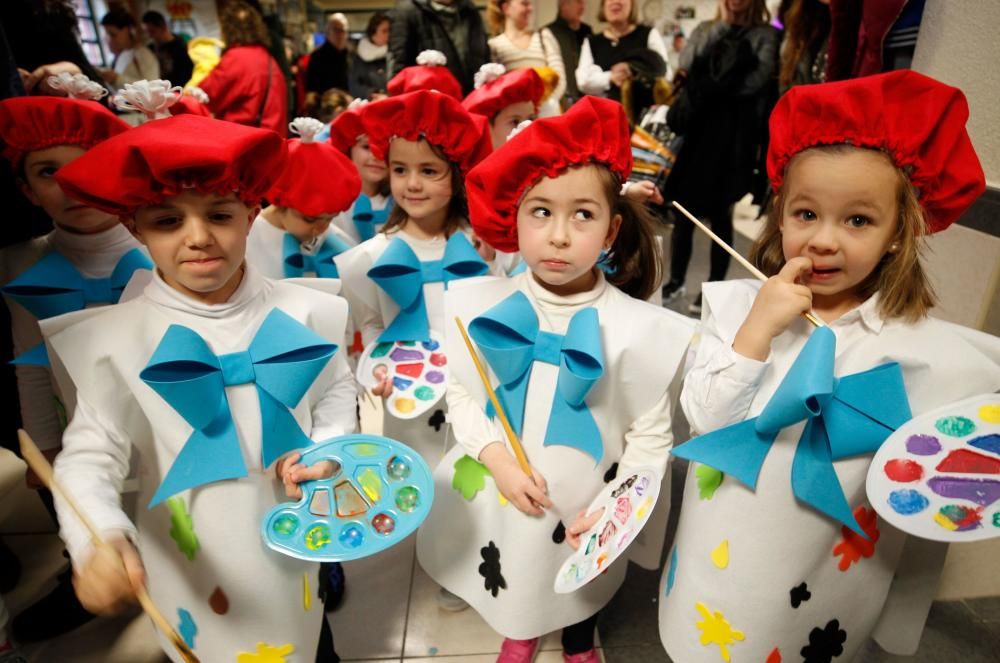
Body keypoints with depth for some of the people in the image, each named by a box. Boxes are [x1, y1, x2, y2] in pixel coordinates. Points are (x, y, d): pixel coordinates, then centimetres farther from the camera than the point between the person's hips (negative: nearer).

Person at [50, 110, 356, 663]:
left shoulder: (303, 313, -11)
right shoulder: (113, 338, -14)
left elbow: (337, 393, 2)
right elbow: (89, 454, -13)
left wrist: (326, 453, -14)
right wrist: (99, 537, -30)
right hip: (193, 558, -1)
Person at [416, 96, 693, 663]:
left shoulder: (638, 326, -19)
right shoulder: (483, 307, -15)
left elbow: (651, 437, -10)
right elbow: (461, 394, -6)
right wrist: (497, 459, -19)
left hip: (581, 505, -1)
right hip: (496, 497, 2)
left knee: (581, 585, 27)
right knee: (512, 587, 28)